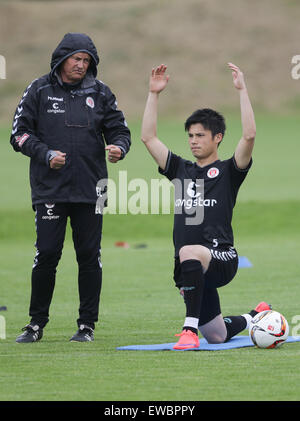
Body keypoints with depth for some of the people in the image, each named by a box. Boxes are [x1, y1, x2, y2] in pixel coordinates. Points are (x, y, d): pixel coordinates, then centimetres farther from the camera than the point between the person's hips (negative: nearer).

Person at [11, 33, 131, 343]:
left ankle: (87, 325, 11)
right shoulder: (39, 91, 4)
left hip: (90, 189, 2)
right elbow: (20, 133, 3)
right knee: (47, 254, -5)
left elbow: (119, 129, 9)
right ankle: (36, 323, 8)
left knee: (89, 256, 2)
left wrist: (119, 147, -13)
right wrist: (46, 154, -11)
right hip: (49, 189, -2)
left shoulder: (100, 93, 9)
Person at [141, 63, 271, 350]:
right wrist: (154, 94, 9)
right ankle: (256, 316, 45)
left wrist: (242, 90, -14)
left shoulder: (228, 172, 1)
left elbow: (249, 135, -14)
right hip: (192, 270, 6)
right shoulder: (181, 170, 15)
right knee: (217, 336, 12)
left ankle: (190, 330, -37)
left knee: (189, 253, -41)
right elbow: (148, 137, 13)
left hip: (222, 259, -6)